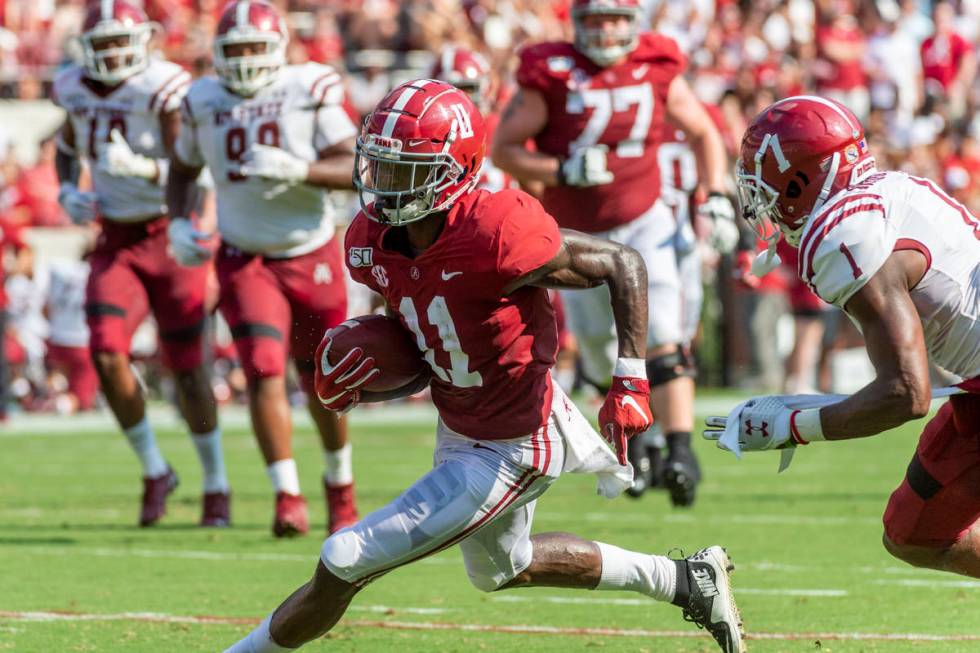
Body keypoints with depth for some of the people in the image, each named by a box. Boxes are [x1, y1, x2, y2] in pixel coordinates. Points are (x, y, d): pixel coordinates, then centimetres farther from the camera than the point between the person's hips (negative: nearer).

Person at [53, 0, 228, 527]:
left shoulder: (165, 92, -15)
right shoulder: (78, 92, 2)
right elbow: (66, 147, 23)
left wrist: (139, 167, -36)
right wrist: (68, 195, 4)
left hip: (169, 237, -4)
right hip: (116, 244, 4)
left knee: (187, 369, -1)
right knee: (107, 356, -13)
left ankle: (217, 487, 15)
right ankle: (154, 472, 7)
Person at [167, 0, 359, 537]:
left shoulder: (310, 91, -10)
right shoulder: (204, 103, 0)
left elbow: (355, 166, -15)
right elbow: (182, 170, 17)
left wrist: (296, 169, -31)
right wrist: (179, 223, 0)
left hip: (312, 256, -1)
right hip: (244, 260, 1)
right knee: (265, 372, -17)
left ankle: (340, 483, 35)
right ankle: (288, 497, -13)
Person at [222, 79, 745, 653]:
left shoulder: (495, 236, -32)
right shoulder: (373, 243, -9)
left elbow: (623, 264, -19)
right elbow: (426, 362, 4)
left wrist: (631, 381, -26)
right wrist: (363, 383, -16)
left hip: (510, 450, -9)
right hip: (459, 429, 9)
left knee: (344, 564, -11)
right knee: (500, 568, 34)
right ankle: (687, 580, 46)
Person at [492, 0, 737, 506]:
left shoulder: (658, 72, -6)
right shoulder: (551, 76, -13)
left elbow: (703, 133, 10)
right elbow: (503, 149, -13)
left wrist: (716, 197, -2)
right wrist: (562, 171, -27)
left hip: (644, 226, 0)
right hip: (579, 237, 0)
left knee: (661, 339, -19)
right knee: (604, 359, 11)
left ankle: (680, 450, -22)